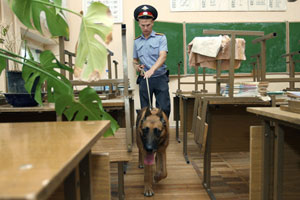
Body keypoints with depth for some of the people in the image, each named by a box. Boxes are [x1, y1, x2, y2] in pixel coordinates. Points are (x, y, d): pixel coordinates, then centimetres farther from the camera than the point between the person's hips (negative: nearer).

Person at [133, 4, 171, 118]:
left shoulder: (161, 38, -1)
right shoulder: (137, 41, 12)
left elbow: (163, 56, -15)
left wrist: (152, 69, -32)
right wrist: (137, 67, -3)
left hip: (160, 78, -3)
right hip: (144, 79, 3)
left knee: (164, 108, -4)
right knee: (145, 109, 8)